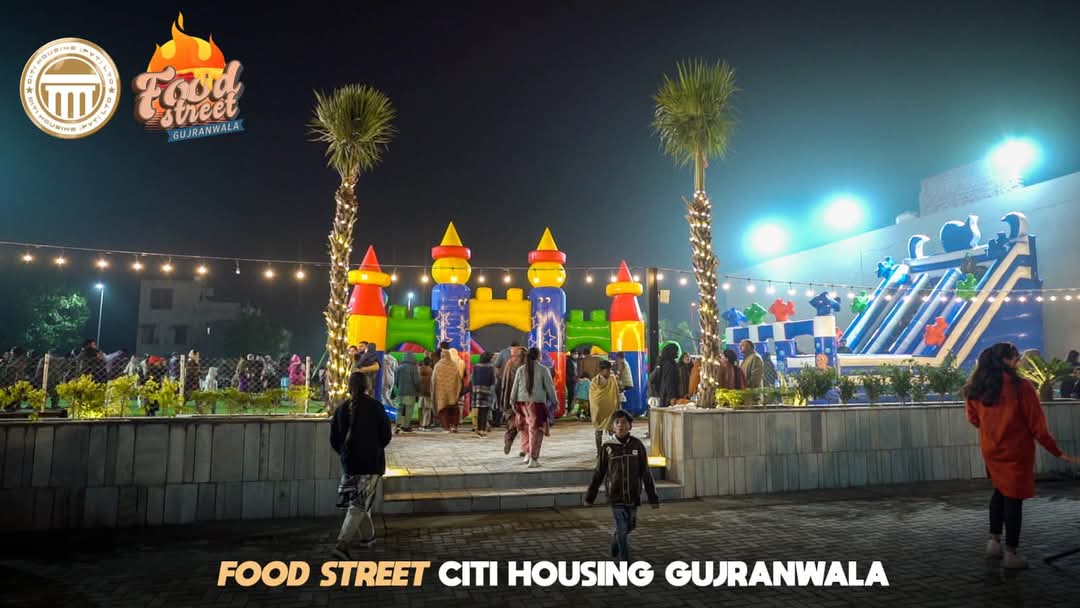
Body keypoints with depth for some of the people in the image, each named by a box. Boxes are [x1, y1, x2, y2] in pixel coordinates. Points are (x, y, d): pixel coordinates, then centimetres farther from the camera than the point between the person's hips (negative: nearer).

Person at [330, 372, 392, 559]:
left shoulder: (341, 409, 1)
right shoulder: (376, 407, -7)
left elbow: (334, 440, 4)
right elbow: (386, 436, -4)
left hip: (349, 463, 3)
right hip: (372, 463, -3)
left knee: (358, 502, 19)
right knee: (359, 504, -1)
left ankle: (369, 534, 30)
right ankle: (342, 544, -11)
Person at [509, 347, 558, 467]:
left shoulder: (521, 369, 4)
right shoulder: (543, 370, -6)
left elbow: (515, 387, 6)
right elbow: (550, 387, -4)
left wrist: (513, 402, 14)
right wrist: (554, 401, 7)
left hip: (522, 402, 4)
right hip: (537, 403, -4)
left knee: (525, 428, 20)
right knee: (535, 430, 1)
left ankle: (527, 454, 24)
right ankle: (533, 459, -2)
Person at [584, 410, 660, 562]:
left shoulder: (638, 445, -4)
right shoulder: (607, 447, -7)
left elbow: (646, 474, 1)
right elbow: (598, 474, 0)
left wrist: (653, 498, 1)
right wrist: (590, 497, 4)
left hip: (633, 495, 3)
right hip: (615, 496, -2)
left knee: (630, 526, 17)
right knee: (623, 529, -4)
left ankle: (615, 538, 48)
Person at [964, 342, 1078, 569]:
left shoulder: (976, 388, -2)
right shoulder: (1021, 386, -16)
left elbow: (974, 418, 10)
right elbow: (1037, 424, -12)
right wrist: (1057, 452, -3)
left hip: (990, 450, 5)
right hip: (1015, 451, -5)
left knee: (1000, 492, 23)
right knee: (1013, 498, 4)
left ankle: (994, 541, 23)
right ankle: (1010, 554, 11)